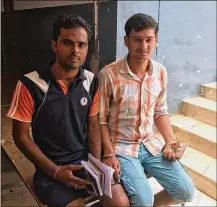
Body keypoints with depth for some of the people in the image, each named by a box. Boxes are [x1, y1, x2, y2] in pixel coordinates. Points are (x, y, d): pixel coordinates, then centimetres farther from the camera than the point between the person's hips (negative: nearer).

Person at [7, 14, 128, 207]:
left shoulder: (91, 82, -3)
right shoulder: (30, 85, -15)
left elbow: (93, 126, 5)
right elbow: (21, 135, -8)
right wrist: (55, 171, -15)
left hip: (86, 161, 3)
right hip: (50, 168, -3)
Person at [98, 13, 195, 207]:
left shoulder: (161, 72, -1)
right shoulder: (109, 74, -17)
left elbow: (160, 112, 10)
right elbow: (100, 120, -10)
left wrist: (171, 140, -2)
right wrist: (109, 154, -15)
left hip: (151, 143, 5)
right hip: (121, 146, -5)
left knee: (186, 191, 0)